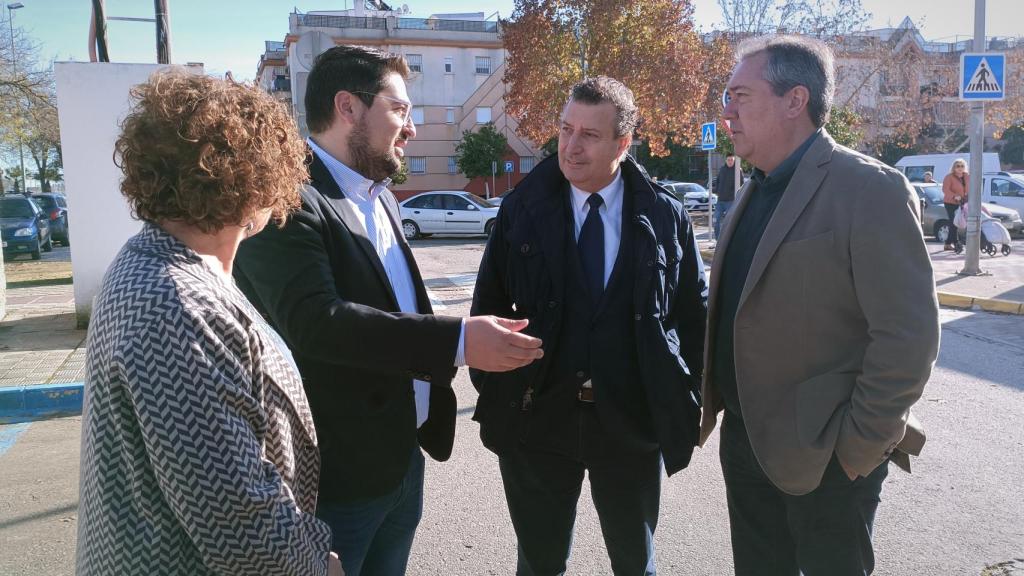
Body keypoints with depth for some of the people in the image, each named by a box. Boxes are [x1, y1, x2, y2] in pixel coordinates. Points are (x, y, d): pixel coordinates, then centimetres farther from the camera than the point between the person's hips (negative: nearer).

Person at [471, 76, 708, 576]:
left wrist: (687, 401, 2)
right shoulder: (523, 208, -3)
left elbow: (694, 315, 3)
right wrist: (492, 391, 0)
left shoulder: (666, 217, -4)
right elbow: (490, 304, 2)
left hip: (633, 422, 0)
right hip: (537, 417, 0)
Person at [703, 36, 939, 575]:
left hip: (823, 457, -7)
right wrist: (713, 404, 10)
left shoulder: (869, 190, -16)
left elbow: (908, 335, -19)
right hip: (745, 440, 7)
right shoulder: (757, 191, 8)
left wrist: (858, 446, -16)